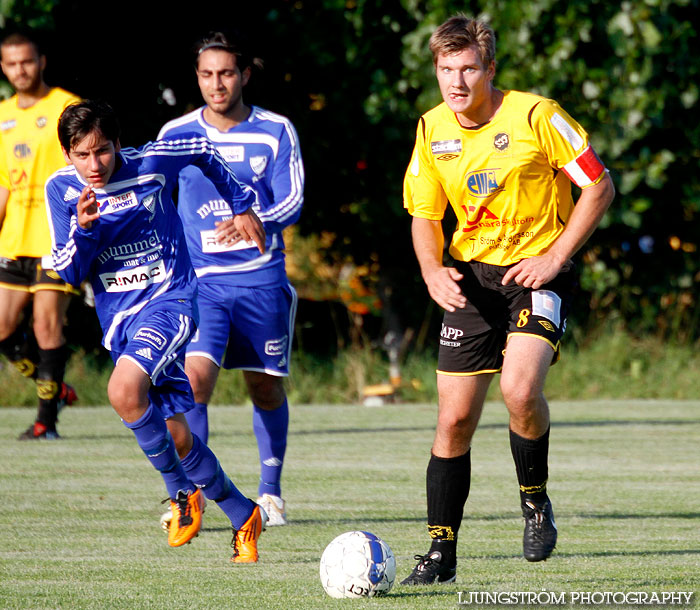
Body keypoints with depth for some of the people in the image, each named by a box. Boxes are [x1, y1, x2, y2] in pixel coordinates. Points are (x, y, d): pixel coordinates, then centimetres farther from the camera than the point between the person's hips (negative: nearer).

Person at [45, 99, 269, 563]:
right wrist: (84, 228, -20)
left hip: (169, 301, -5)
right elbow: (69, 272, -1)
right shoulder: (61, 190, -2)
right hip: (119, 320, 5)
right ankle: (243, 516, 23)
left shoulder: (150, 163, -10)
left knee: (124, 391, -30)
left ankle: (182, 493, -11)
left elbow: (204, 152, 11)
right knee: (175, 436, 4)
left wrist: (242, 204, 20)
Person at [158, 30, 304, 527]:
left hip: (262, 276, 0)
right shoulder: (176, 135, 4)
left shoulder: (276, 131, 1)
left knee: (266, 387, 8)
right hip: (200, 279, 0)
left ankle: (271, 493, 25)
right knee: (195, 375, -17)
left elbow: (292, 202, -5)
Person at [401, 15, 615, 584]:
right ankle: (441, 553, 12)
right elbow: (425, 216, 11)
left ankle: (536, 501, -1)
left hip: (537, 272, -4)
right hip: (471, 276, 4)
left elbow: (599, 186, -8)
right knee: (454, 419, 1)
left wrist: (554, 257, -15)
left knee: (519, 387, -28)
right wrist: (433, 272, -9)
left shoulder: (535, 115, -13)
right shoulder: (433, 130, 1)